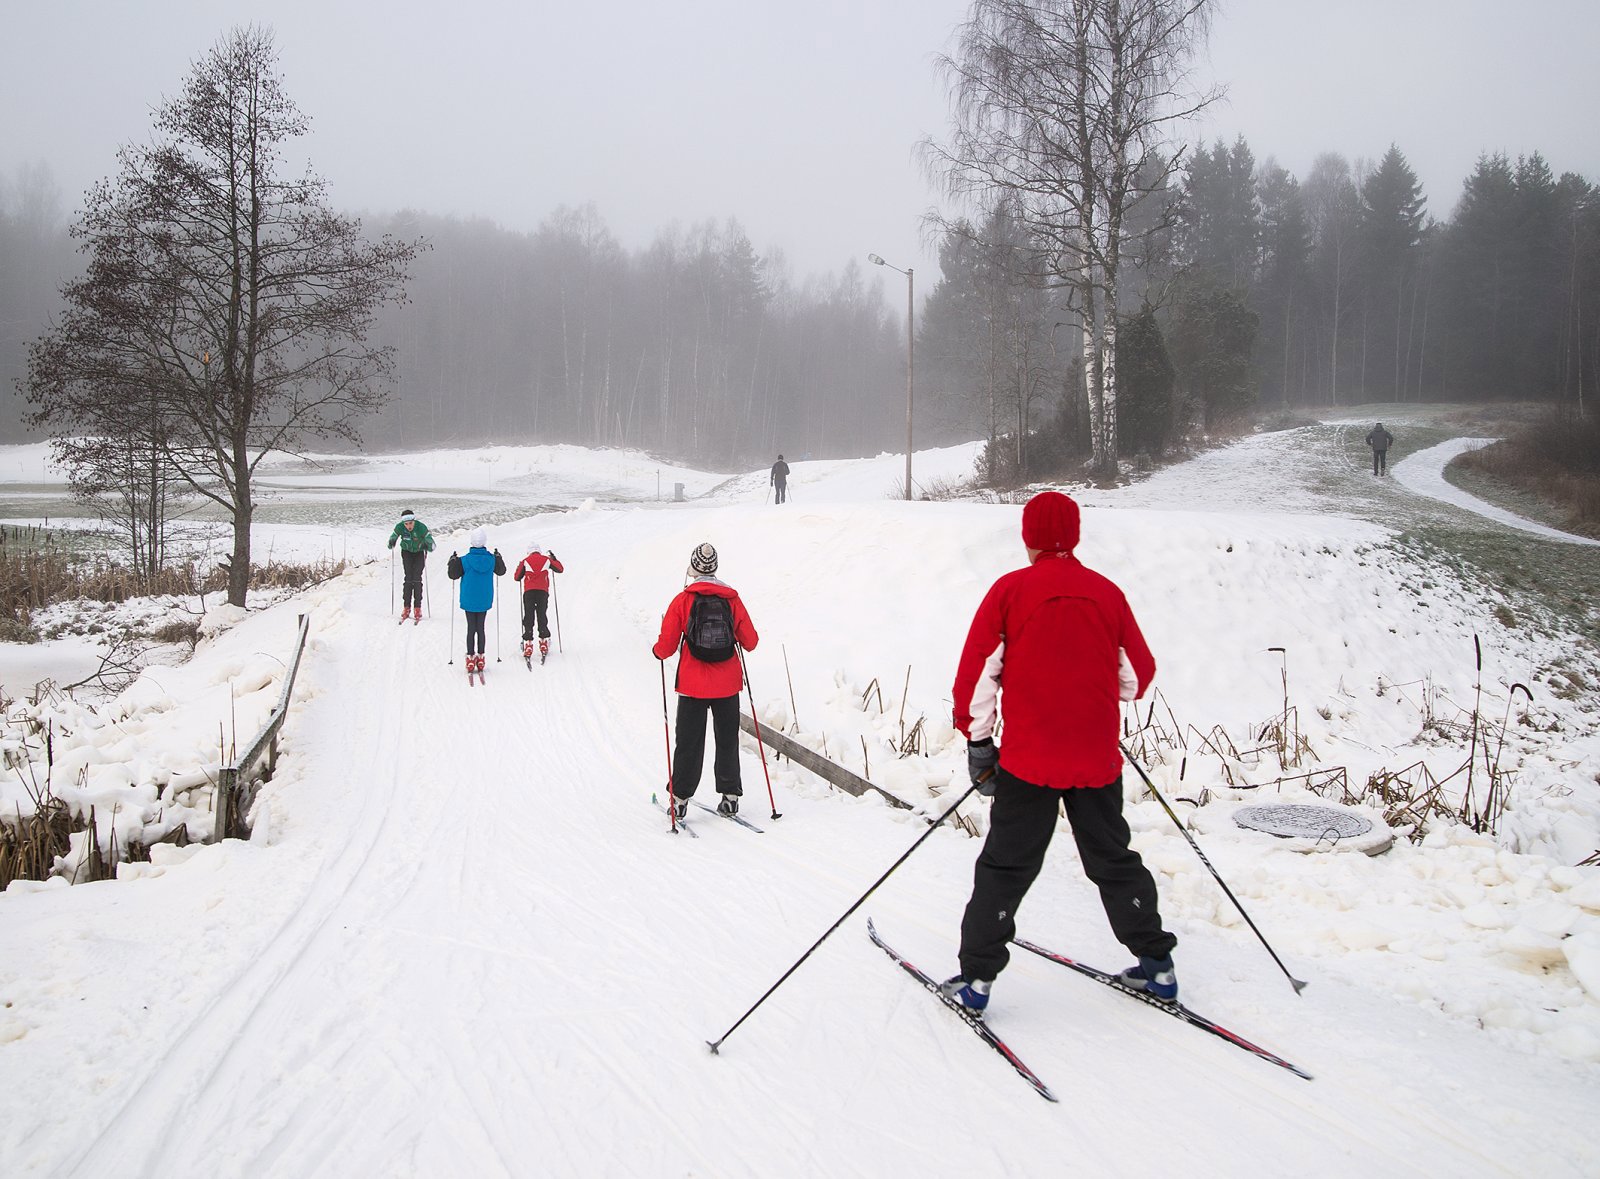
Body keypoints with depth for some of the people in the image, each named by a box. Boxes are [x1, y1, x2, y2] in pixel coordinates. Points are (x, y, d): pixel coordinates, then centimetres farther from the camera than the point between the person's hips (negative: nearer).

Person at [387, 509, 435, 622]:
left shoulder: (421, 527, -29)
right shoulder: (399, 527, -22)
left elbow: (431, 543, -24)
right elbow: (393, 537, -8)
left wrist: (429, 547, -46)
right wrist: (391, 543, -30)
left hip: (419, 552, -2)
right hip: (406, 552, 2)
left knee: (417, 578, -9)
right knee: (408, 578, -7)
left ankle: (417, 608, -3)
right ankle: (406, 608, -3)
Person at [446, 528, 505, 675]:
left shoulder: (465, 560, -15)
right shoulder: (492, 559, -7)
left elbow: (453, 574, -6)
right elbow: (501, 571, 11)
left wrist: (453, 560, 8)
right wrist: (498, 557, 24)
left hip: (469, 600, -2)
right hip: (484, 601, 2)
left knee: (471, 629, 5)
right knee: (480, 628, 13)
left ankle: (471, 658, 3)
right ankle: (480, 658, 15)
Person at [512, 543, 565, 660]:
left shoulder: (525, 561, 9)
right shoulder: (547, 559, 11)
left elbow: (516, 578, 14)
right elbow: (561, 569, 21)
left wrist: (519, 566, 32)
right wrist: (554, 558, 34)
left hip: (529, 592, -1)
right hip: (543, 591, 1)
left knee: (528, 618, 1)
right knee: (542, 616, 11)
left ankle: (528, 644, -9)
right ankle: (544, 641, 6)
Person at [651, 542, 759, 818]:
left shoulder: (682, 601, -9)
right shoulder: (732, 599, -3)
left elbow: (666, 647, -9)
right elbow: (751, 642, 3)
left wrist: (656, 650, 14)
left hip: (693, 686, -2)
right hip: (727, 685, 2)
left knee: (689, 742, 8)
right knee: (727, 740, 14)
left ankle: (680, 798, 10)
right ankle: (730, 796, 16)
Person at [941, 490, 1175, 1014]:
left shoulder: (1010, 590, -5)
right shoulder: (1106, 593, 2)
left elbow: (977, 672, -6)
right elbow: (1138, 674, 11)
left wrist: (978, 741, 2)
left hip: (1029, 758, -3)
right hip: (1098, 758, 3)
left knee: (1006, 867, 6)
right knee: (1113, 861, 18)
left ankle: (976, 979, 6)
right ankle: (1157, 966, 24)